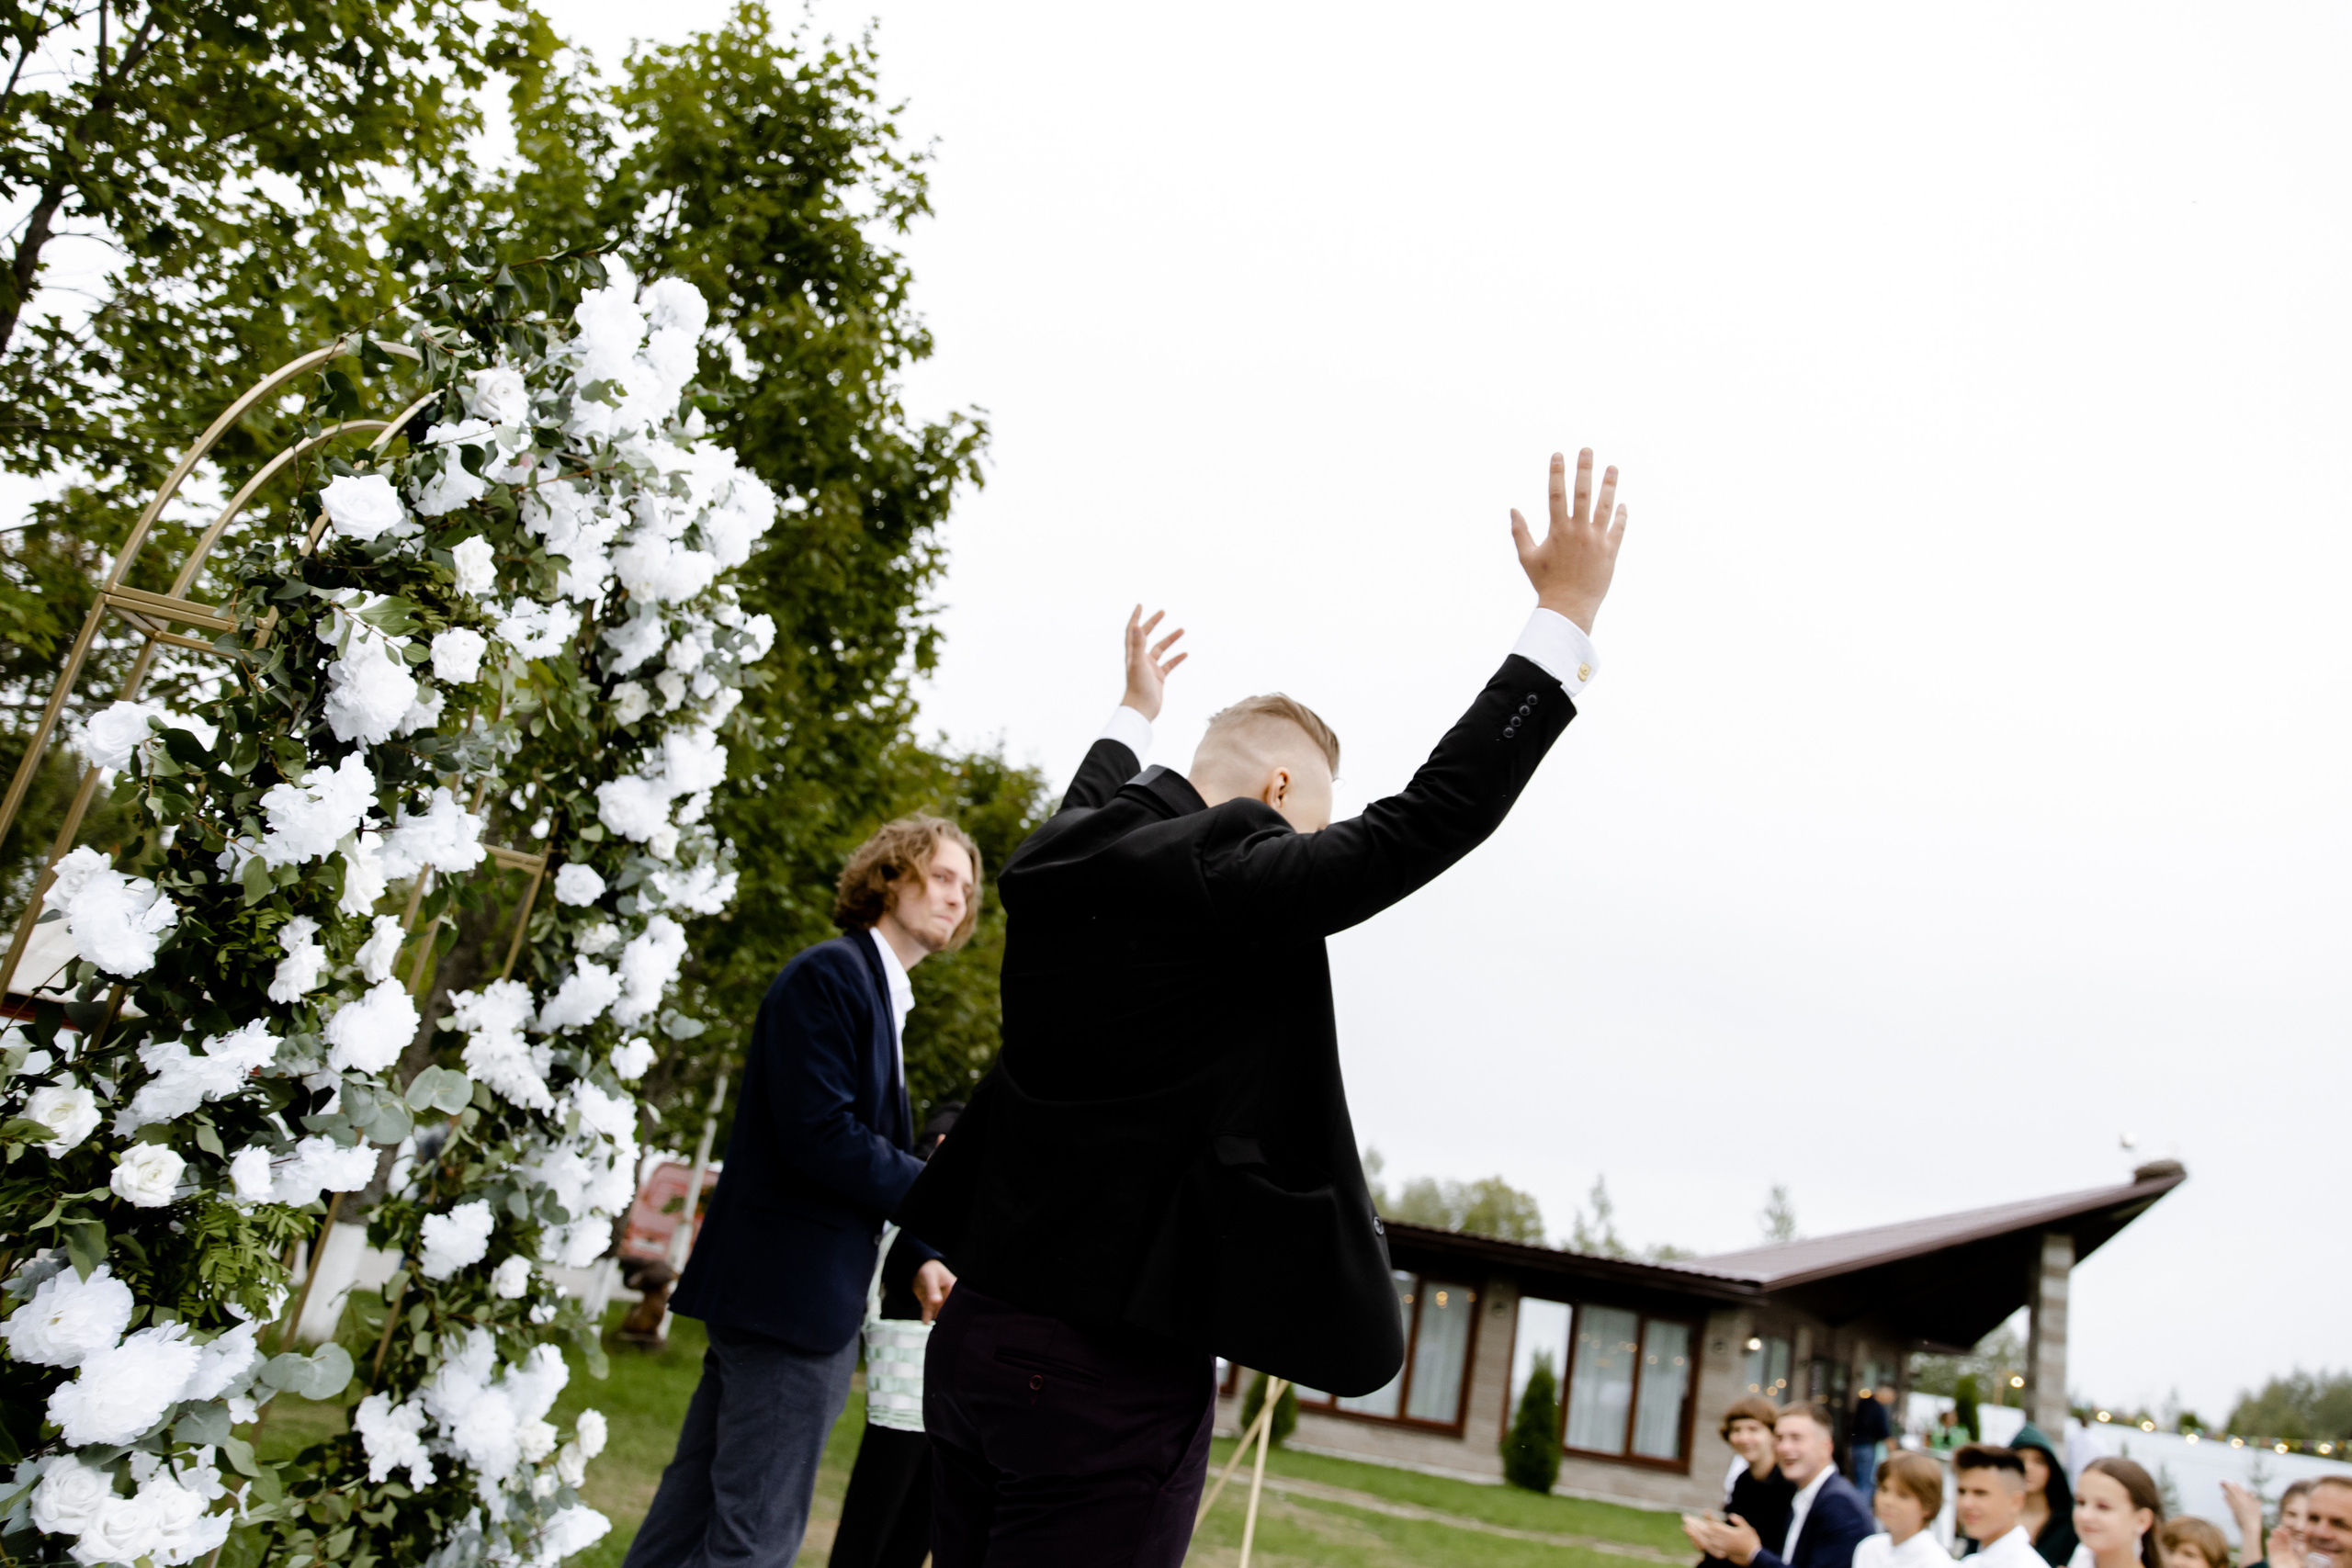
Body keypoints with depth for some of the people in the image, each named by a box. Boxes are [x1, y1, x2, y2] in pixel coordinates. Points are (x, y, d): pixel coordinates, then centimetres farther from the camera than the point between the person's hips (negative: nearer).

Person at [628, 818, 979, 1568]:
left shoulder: (882, 994, 17)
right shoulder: (831, 972, -12)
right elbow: (820, 1134, -21)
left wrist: (918, 1256, 10)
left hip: (777, 1283, 10)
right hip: (793, 1285, -10)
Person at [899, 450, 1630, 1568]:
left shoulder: (1063, 867, 7)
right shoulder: (1219, 879, -16)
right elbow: (1434, 817, -17)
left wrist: (1134, 713, 51)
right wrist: (1565, 615, -9)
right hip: (1110, 1367, -9)